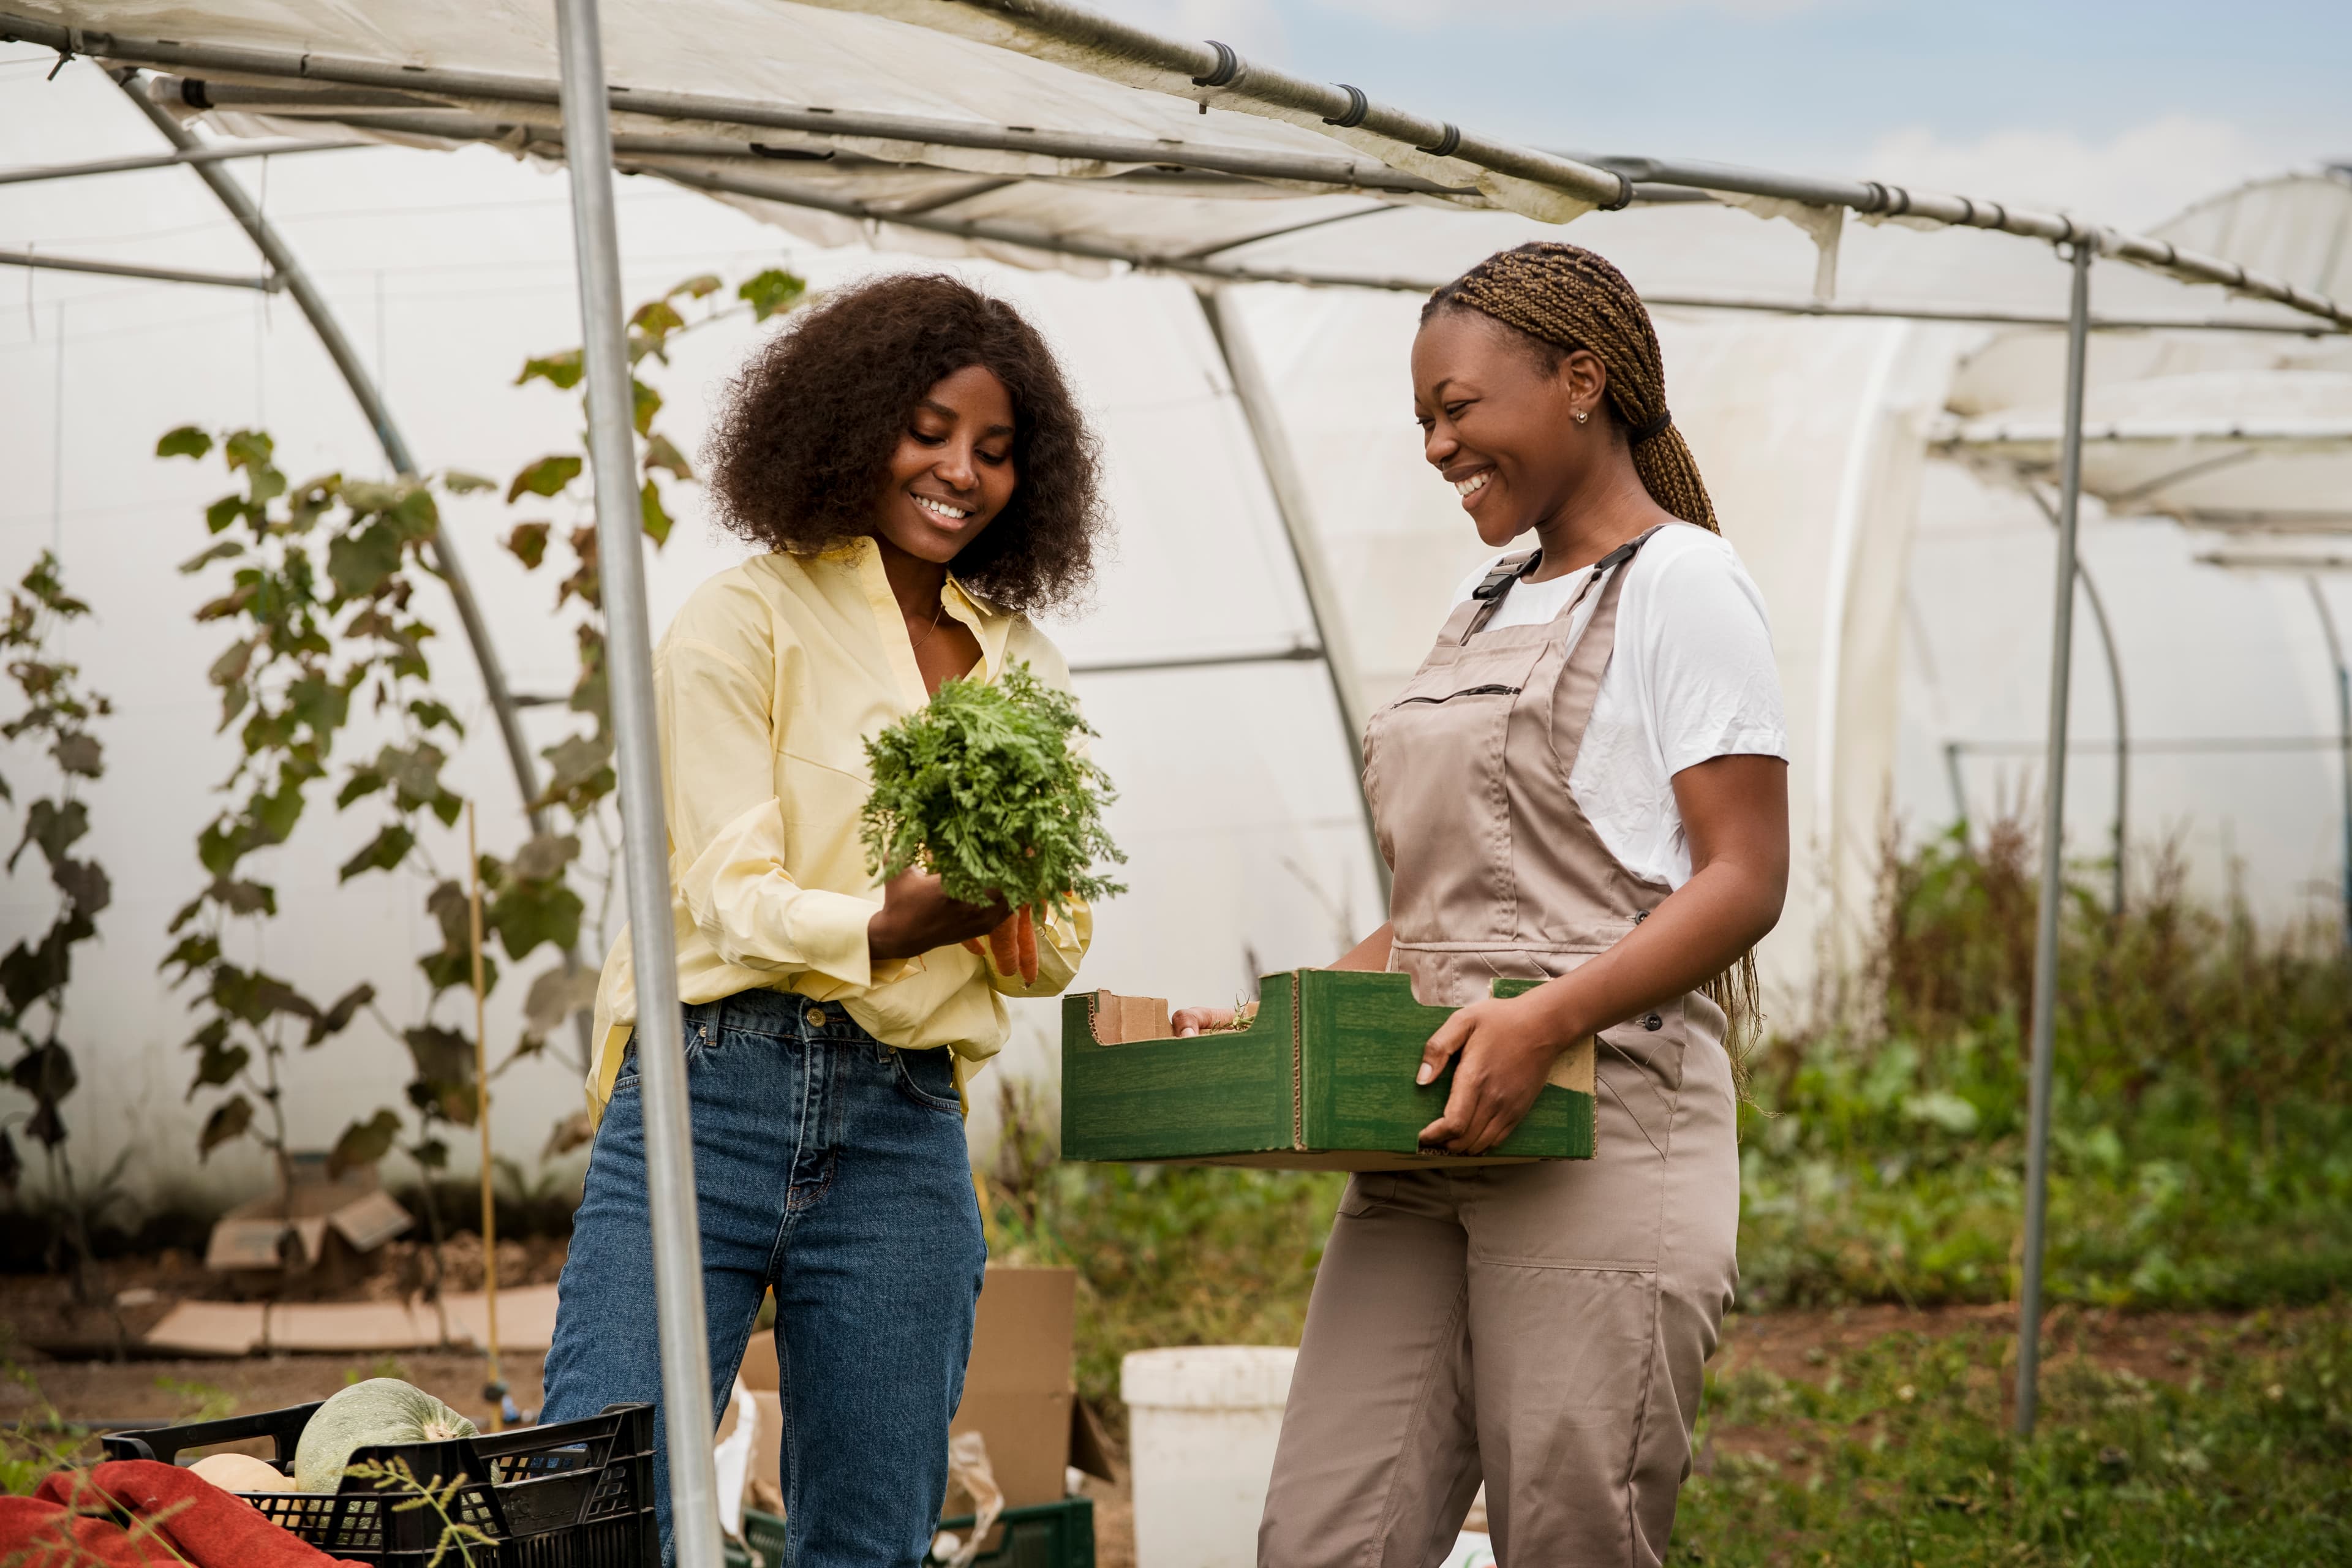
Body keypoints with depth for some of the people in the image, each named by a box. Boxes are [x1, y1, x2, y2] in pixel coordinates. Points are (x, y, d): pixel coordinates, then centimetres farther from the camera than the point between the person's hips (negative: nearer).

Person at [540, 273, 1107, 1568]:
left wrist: (1012, 903, -8)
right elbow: (734, 899, -8)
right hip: (716, 1093, -4)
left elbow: (1056, 951, 15)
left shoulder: (1022, 669, 16)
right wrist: (897, 922, -26)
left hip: (904, 1134, 5)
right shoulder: (746, 621, 1)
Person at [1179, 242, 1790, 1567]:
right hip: (1430, 1145, 7)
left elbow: (1746, 882, -10)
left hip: (1599, 1141, -7)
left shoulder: (1678, 584, -2)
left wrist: (1549, 1018, -23)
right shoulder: (1488, 608, 22)